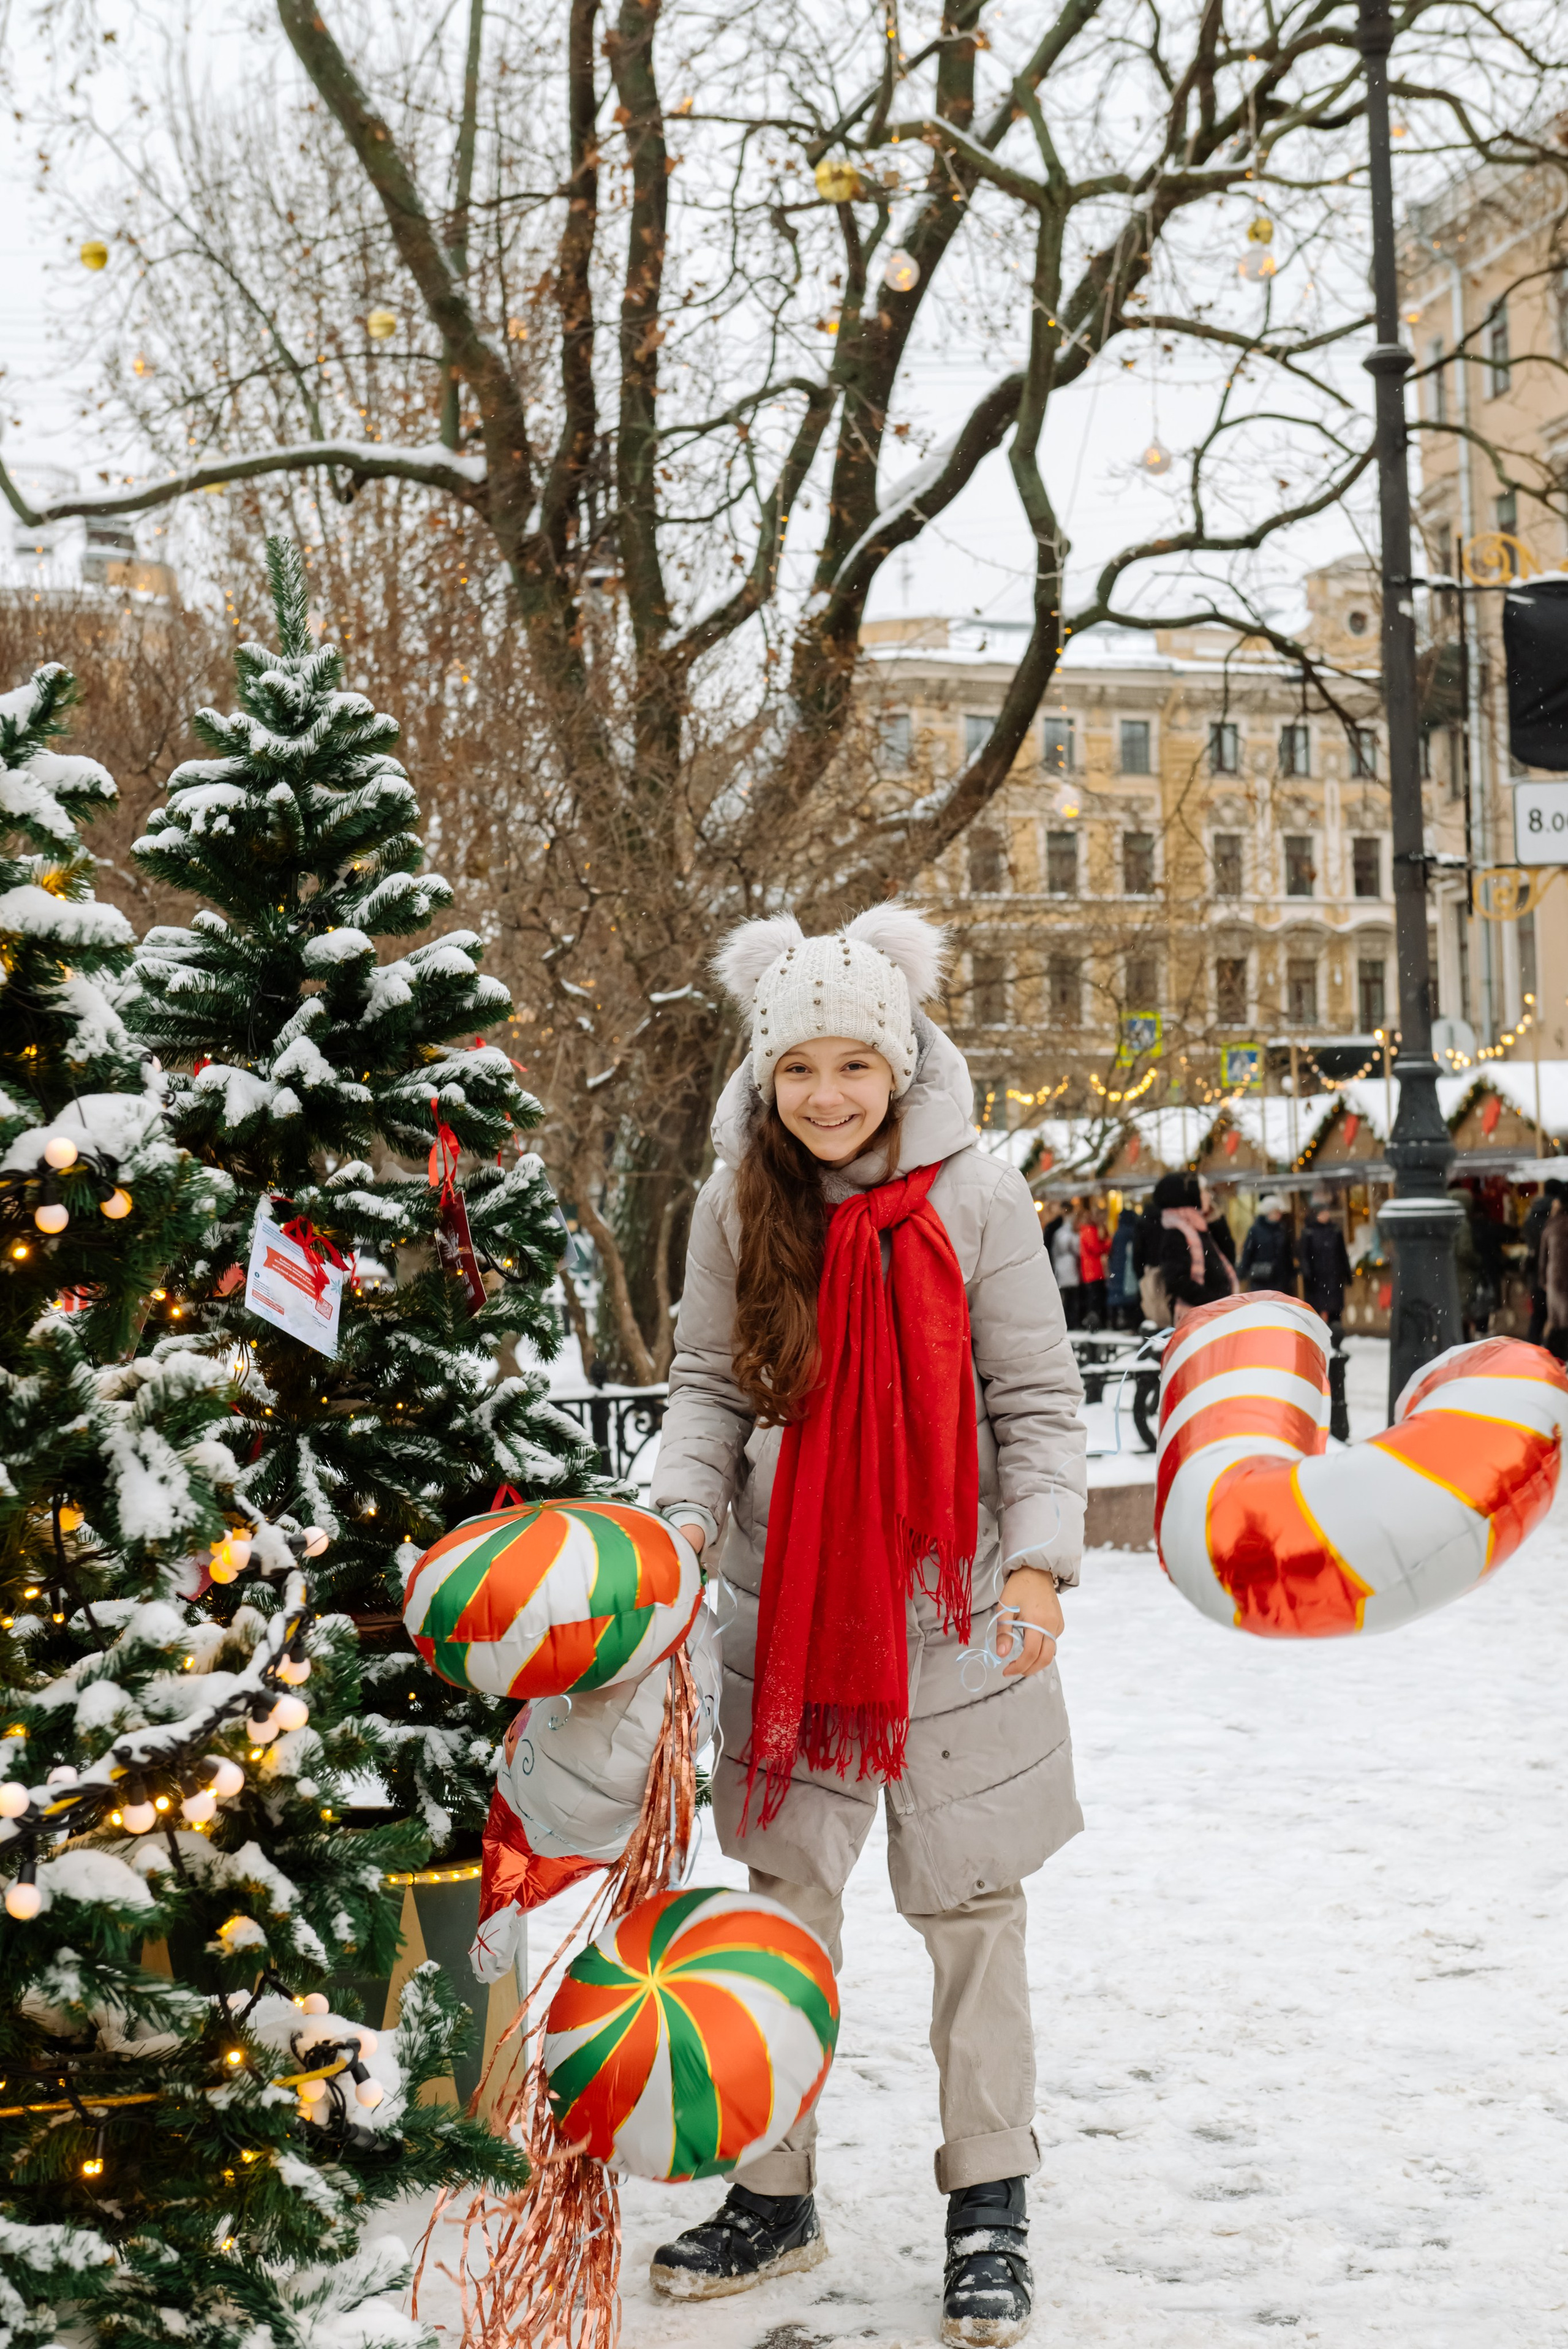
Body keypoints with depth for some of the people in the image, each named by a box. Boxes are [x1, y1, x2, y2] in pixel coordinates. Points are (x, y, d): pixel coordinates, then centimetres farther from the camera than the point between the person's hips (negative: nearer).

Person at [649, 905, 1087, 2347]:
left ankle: (989, 2209, 21)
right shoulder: (738, 1204, 0)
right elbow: (710, 1386, 7)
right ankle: (775, 2195, 24)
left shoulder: (979, 1200, -7)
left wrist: (1039, 1562, -16)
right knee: (783, 1898, 9)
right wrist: (684, 1514, -10)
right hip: (787, 1605, 2)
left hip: (954, 1607, -2)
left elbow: (1040, 1402, -4)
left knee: (971, 1903, 6)